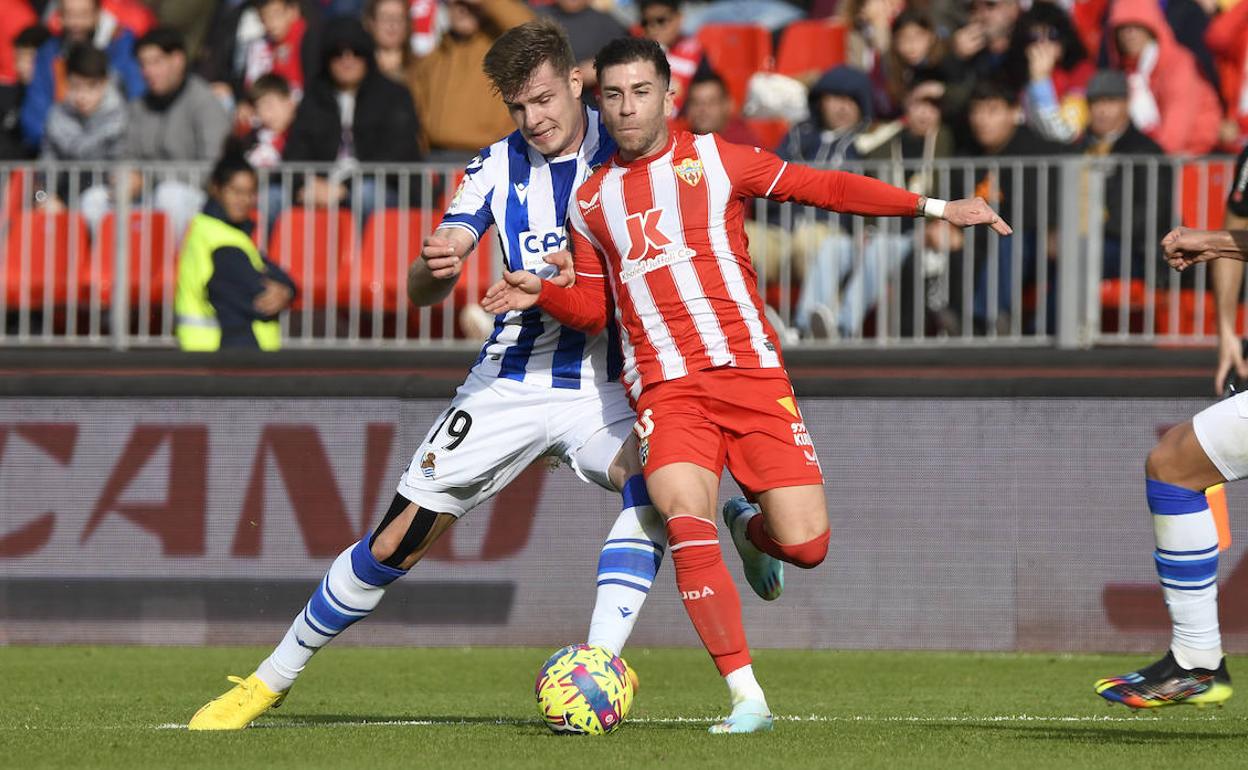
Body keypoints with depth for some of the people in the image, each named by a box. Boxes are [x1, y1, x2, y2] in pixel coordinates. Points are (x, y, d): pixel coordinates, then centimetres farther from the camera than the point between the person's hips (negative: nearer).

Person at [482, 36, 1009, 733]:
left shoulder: (714, 159, 8)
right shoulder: (591, 200, 15)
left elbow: (827, 187, 8)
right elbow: (593, 308, 23)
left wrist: (931, 206, 2)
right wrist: (541, 292, 3)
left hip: (751, 372, -1)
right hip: (665, 389, 1)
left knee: (805, 544, -10)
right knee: (688, 526, -25)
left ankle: (749, 527, 28)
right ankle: (748, 698, -18)